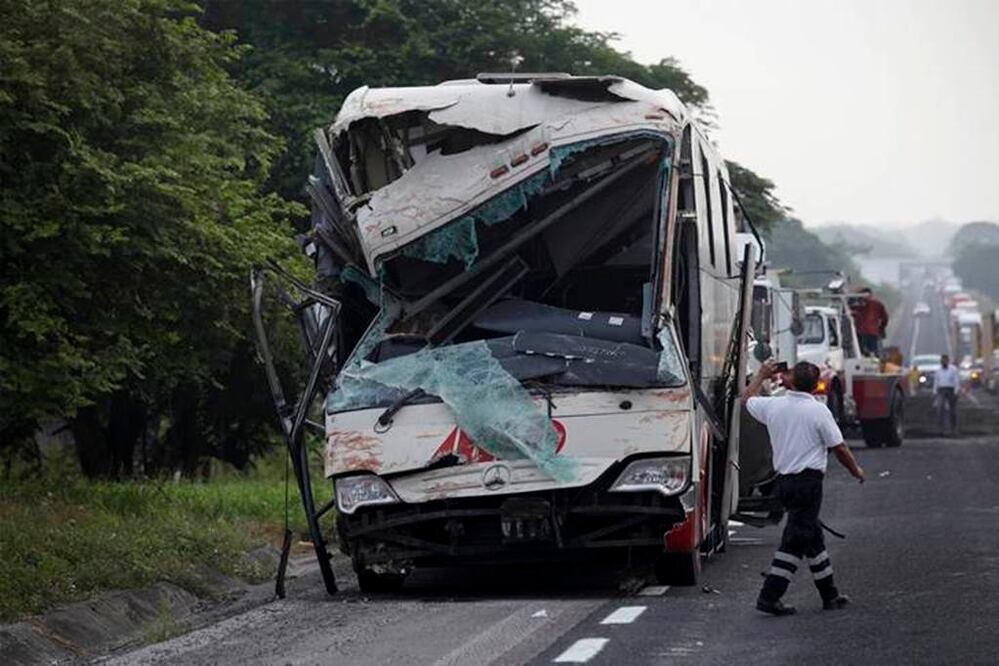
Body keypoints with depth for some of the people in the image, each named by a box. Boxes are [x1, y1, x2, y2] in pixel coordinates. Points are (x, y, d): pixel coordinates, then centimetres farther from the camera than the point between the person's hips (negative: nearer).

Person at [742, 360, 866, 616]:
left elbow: (747, 398, 24)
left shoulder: (773, 406, 3)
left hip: (783, 481, 7)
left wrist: (762, 375, 39)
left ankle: (830, 595, 25)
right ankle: (769, 596, -13)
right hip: (808, 480, -7)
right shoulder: (818, 410, -10)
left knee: (812, 536, 17)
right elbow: (839, 448, -6)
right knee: (795, 542, -6)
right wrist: (856, 470, 11)